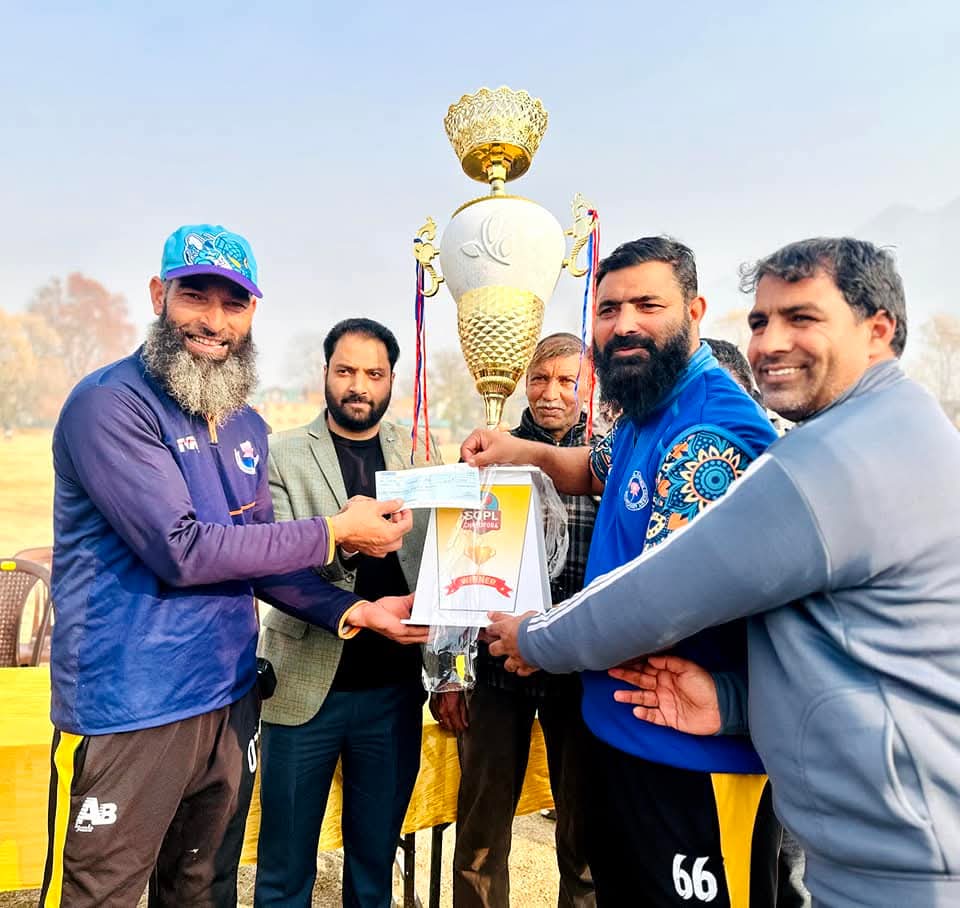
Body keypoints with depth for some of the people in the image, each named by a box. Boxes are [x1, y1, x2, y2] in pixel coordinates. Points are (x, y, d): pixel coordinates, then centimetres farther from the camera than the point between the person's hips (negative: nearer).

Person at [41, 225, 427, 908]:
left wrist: (356, 612, -2)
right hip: (128, 716, -6)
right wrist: (337, 532, -17)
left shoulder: (248, 427, 8)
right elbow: (182, 549, -23)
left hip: (230, 701, 7)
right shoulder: (109, 404, -15)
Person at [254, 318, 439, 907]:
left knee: (376, 860, 17)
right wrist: (337, 538, -31)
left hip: (395, 690, 2)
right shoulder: (282, 456, -2)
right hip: (305, 686, -2)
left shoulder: (423, 455, 4)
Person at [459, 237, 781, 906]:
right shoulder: (646, 411, 7)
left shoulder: (711, 427, -25)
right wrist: (522, 451, 5)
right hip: (622, 731, 9)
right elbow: (599, 470, 26)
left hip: (694, 757, -9)